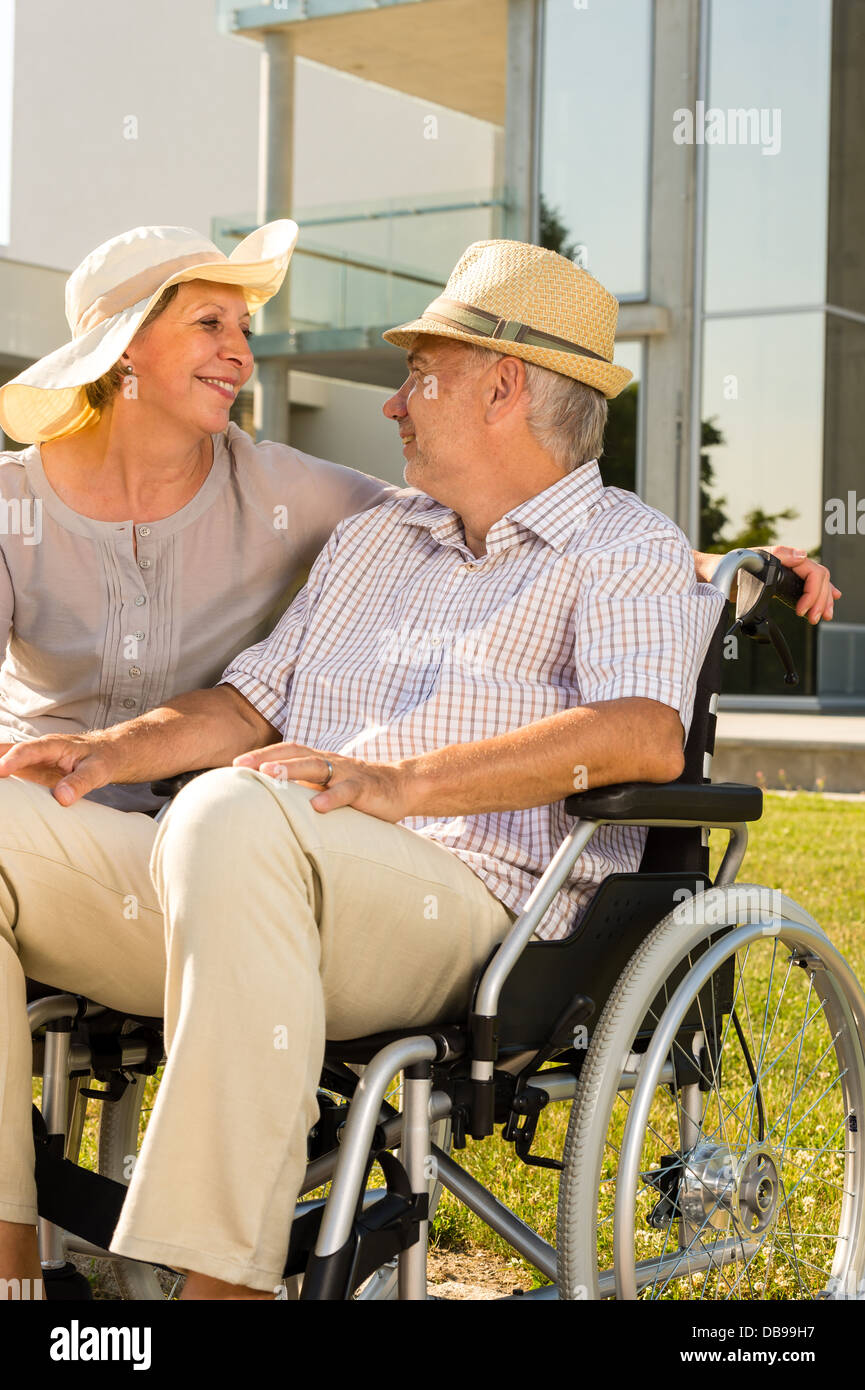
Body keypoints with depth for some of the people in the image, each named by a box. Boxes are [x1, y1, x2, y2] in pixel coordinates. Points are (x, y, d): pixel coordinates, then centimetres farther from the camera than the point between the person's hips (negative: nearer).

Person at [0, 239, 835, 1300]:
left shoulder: (628, 549, 6)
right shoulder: (369, 539, 30)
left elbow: (645, 736, -14)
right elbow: (250, 704, 27)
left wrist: (404, 783, -24)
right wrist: (115, 751, 6)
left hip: (459, 903, -7)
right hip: (241, 881, 7)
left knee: (233, 810, -38)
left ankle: (221, 1271, -39)